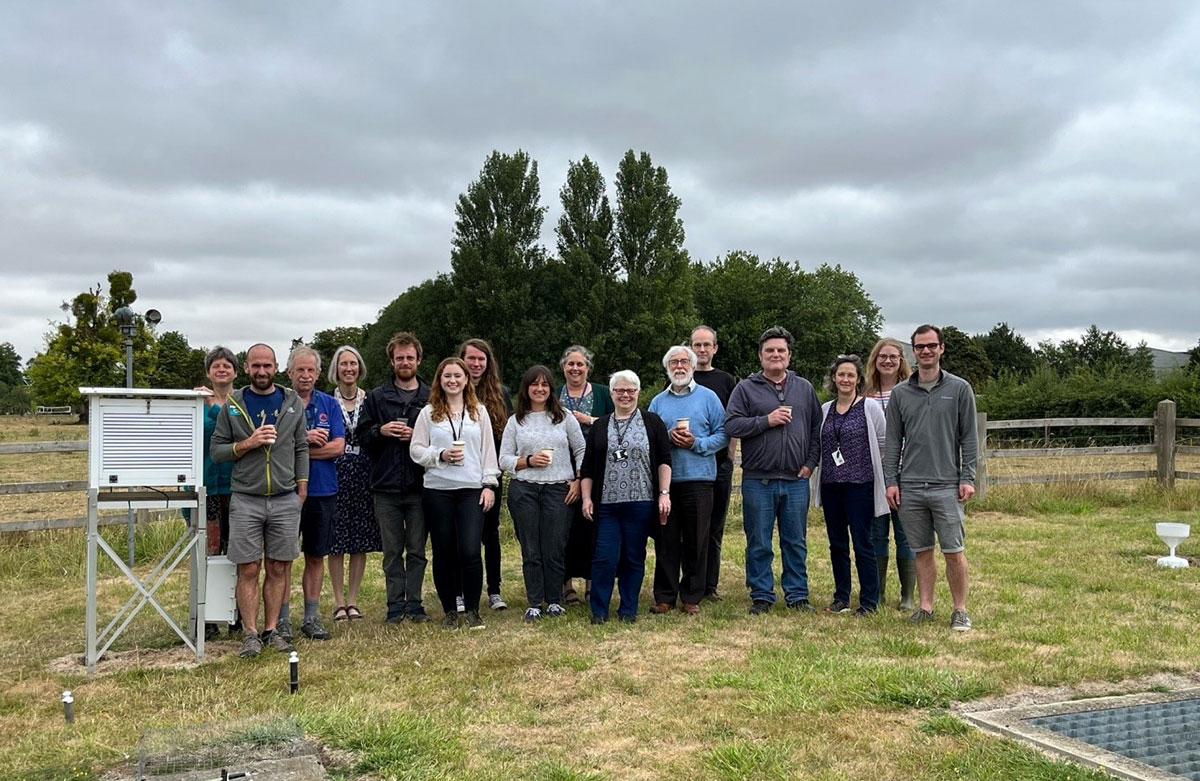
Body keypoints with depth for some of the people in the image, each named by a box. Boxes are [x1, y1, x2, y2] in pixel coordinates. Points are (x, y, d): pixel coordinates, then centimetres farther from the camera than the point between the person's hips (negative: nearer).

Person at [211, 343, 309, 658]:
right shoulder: (233, 405, 4)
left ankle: (271, 630, 14)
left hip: (285, 501, 2)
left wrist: (302, 488, 4)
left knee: (278, 568, 5)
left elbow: (301, 448, 10)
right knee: (248, 570, -1)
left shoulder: (293, 402, 8)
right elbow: (216, 451, 2)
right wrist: (247, 444, -14)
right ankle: (250, 634, 6)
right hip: (245, 500, -1)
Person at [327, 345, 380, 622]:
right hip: (335, 472, -2)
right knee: (336, 539, 0)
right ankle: (339, 601, 8)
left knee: (361, 539, 4)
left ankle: (353, 599, 14)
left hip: (363, 474, 2)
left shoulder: (369, 400, 8)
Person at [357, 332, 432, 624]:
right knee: (392, 550, 7)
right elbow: (362, 436, 7)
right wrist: (381, 431, -12)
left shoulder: (431, 398, 4)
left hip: (419, 485, -1)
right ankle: (395, 604, 14)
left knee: (417, 549, 7)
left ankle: (414, 603, 15)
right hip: (386, 486, 1)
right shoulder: (377, 398, 8)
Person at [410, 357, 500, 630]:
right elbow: (415, 449, 4)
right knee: (444, 553, 6)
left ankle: (473, 610, 7)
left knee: (470, 552, -10)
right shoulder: (428, 413, 6)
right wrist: (440, 455, -12)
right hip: (438, 490, 0)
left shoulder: (479, 412, 9)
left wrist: (489, 484, 1)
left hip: (472, 490, 0)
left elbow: (488, 450, 8)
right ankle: (449, 610, 19)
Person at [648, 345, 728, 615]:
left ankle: (692, 597, 12)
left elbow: (723, 435, 1)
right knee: (665, 541, 3)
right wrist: (667, 438, -7)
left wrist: (697, 444, -13)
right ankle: (664, 596, 12)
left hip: (698, 479, -2)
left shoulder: (708, 398, 6)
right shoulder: (658, 402, 13)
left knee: (696, 542, 2)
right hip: (664, 480, 2)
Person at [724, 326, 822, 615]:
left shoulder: (804, 388, 12)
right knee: (759, 544, 4)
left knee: (796, 542, 8)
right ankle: (761, 596, 14)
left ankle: (797, 594, 18)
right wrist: (766, 420, -13)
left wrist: (811, 463, 4)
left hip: (796, 480, 2)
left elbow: (817, 429, 14)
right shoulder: (746, 388, 3)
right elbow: (731, 425, -6)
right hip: (758, 480, -2)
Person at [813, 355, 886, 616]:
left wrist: (873, 472, 5)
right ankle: (841, 597, 22)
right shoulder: (825, 410, 10)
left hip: (860, 485, -5)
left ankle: (869, 602, 7)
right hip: (830, 485, 5)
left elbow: (883, 445, 1)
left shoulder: (870, 407, -2)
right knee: (837, 544, 11)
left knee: (862, 544, -2)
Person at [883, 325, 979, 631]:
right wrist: (890, 481, 3)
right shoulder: (900, 393, 9)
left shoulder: (959, 389, 3)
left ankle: (960, 610, 10)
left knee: (954, 551, -1)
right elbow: (892, 441, 9)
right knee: (921, 551, 9)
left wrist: (968, 478, -5)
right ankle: (925, 606, 18)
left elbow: (969, 438, 2)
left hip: (947, 485, -2)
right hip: (909, 487, 2)